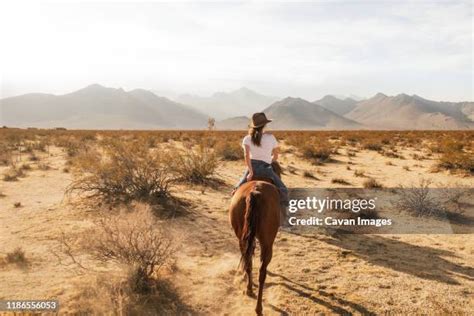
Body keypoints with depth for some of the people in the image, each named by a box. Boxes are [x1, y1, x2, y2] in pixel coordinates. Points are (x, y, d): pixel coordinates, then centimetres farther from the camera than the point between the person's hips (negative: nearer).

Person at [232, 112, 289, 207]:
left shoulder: (247, 139, 3)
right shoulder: (271, 137, 2)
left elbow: (246, 155, -13)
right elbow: (275, 156, 9)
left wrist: (251, 172, -12)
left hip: (252, 168, 2)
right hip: (266, 168, -2)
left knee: (238, 189, 21)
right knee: (283, 190, 4)